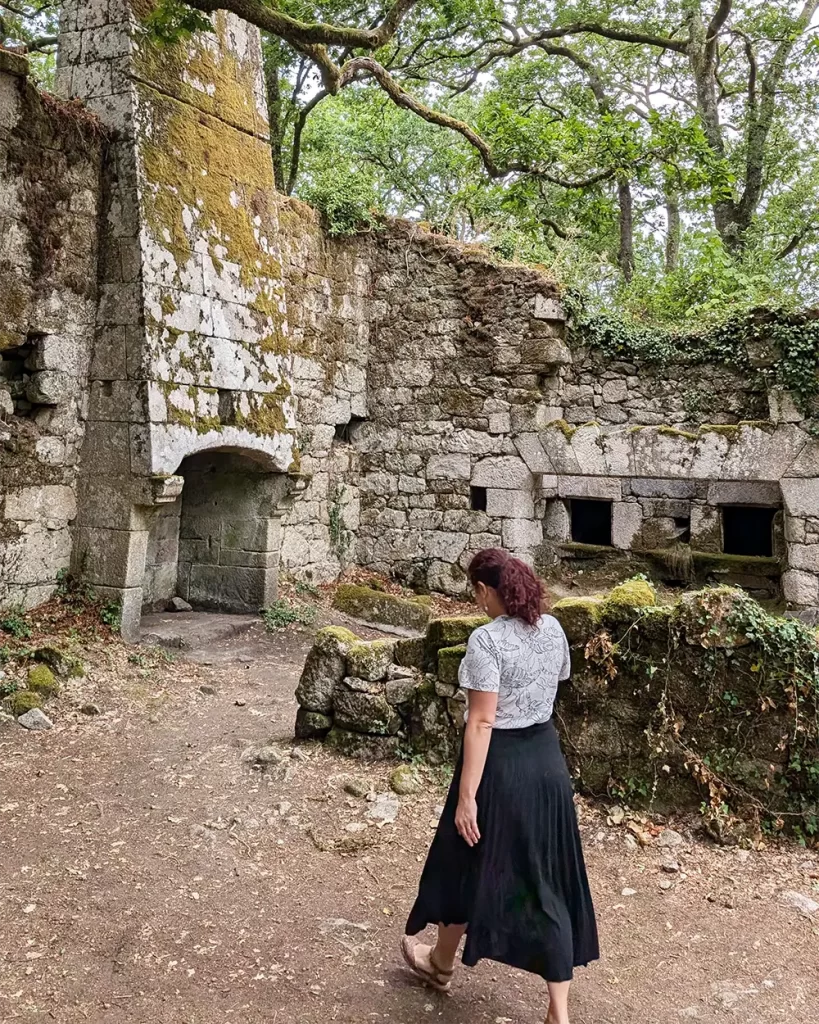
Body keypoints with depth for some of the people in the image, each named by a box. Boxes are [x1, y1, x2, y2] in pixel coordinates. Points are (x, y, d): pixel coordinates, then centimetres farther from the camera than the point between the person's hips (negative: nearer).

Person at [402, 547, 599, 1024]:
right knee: (548, 881, 11)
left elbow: (482, 722, -22)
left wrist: (467, 795, -19)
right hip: (547, 760, 6)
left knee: (472, 867, 16)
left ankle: (441, 963, 41)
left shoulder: (487, 639, -20)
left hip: (501, 764, -6)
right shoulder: (553, 628, 1)